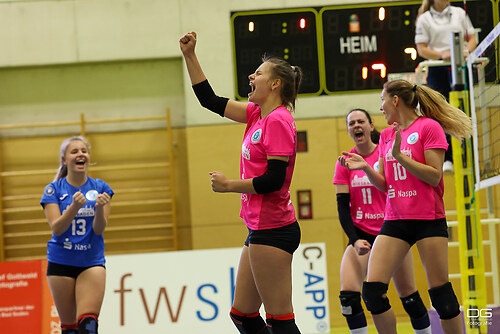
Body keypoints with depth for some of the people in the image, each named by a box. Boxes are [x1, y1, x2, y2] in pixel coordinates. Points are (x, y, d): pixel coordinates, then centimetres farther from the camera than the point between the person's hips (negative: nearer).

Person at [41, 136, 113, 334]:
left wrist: (100, 207, -24)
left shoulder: (100, 188, 3)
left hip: (92, 262, 0)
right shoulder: (53, 190, 1)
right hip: (61, 263, 0)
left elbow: (99, 229, -4)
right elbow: (57, 228, -10)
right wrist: (74, 206, -27)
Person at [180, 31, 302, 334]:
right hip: (260, 229, 10)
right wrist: (190, 55, 15)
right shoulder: (257, 115, 12)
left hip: (272, 230, -10)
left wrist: (230, 185, -8)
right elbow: (210, 99, 19)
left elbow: (274, 180, -20)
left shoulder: (278, 121, -14)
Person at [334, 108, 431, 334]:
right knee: (348, 296, -18)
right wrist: (354, 240, -16)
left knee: (409, 296, 4)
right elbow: (343, 207, -2)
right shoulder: (345, 163, 0)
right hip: (361, 234, 1)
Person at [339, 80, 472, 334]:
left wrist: (400, 156, -17)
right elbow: (383, 184, 15)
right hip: (395, 220, 6)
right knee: (372, 289, -7)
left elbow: (434, 176, -11)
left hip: (428, 219, -6)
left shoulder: (429, 127, -4)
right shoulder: (386, 135, 15)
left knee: (440, 292, -4)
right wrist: (365, 167, -2)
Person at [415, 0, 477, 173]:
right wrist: (442, 55, -17)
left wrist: (467, 51, -9)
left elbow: (472, 38, 13)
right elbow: (422, 49, -1)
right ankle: (447, 160, 0)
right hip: (437, 70, -1)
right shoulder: (424, 19, 4)